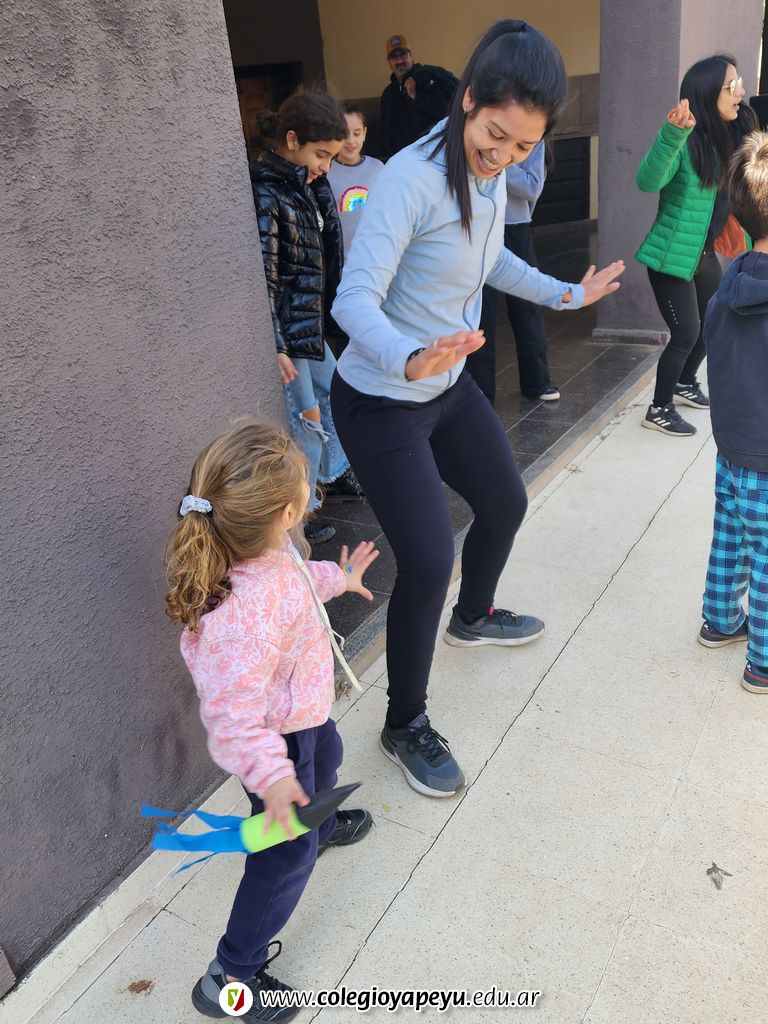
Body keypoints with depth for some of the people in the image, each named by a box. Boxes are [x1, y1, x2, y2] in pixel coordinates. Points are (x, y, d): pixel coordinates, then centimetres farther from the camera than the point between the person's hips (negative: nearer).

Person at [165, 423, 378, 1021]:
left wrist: (336, 578, 21)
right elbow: (232, 712, -40)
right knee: (288, 856, 6)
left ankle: (319, 826, 69)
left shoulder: (264, 551, -16)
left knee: (327, 755, 36)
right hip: (276, 736, -9)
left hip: (302, 712, 9)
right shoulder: (246, 612, -45)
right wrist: (271, 775, -44)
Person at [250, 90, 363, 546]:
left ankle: (336, 475, 45)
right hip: (286, 329, -9)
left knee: (332, 393, 23)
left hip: (311, 322, 10)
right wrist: (275, 346, -23)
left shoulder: (306, 185, 9)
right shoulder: (265, 193, -18)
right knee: (307, 419, -1)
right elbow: (263, 276, -22)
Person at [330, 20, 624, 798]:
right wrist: (409, 359, -49)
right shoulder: (411, 179, -25)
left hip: (448, 387, 9)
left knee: (505, 504, 21)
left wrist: (566, 294, 22)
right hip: (381, 403, -8)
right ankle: (405, 727, 14)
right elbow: (354, 300, -31)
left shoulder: (489, 176, 1)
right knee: (428, 562, -11)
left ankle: (473, 617, 53)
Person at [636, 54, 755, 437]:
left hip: (704, 253, 9)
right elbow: (648, 181, -39)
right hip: (672, 256, -9)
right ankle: (659, 409, 12)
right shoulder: (685, 143, -21)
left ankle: (685, 384, 43)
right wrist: (672, 134, -51)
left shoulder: (729, 138, 3)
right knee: (686, 333, -5)